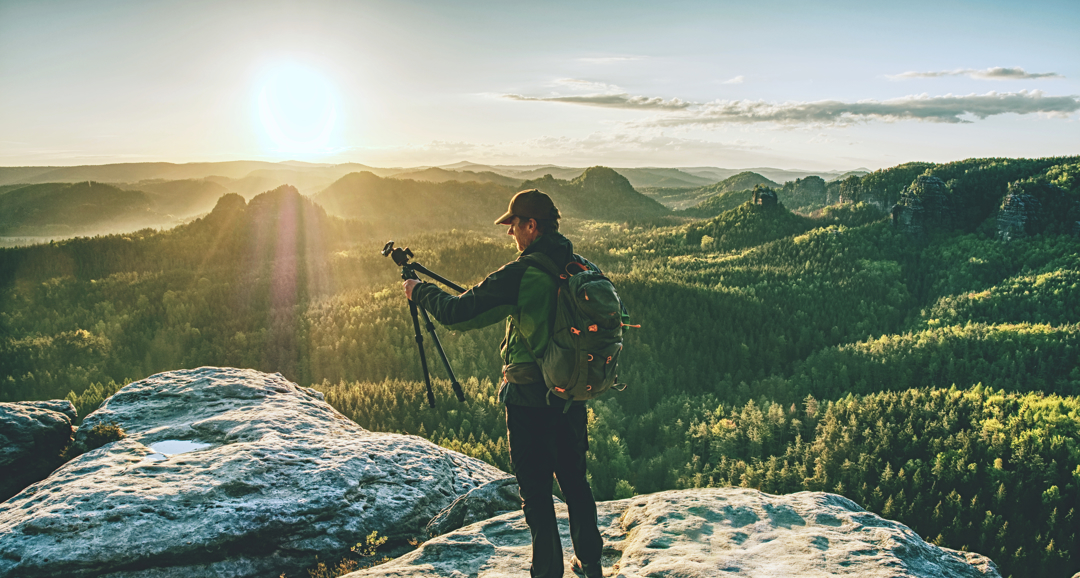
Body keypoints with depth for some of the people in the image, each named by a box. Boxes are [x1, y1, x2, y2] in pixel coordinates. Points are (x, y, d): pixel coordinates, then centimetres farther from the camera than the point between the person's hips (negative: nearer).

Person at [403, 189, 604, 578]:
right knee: (574, 480, 20)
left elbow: (456, 314, -16)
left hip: (529, 397, -7)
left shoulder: (520, 276, -19)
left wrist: (420, 291, 1)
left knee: (536, 491, 7)